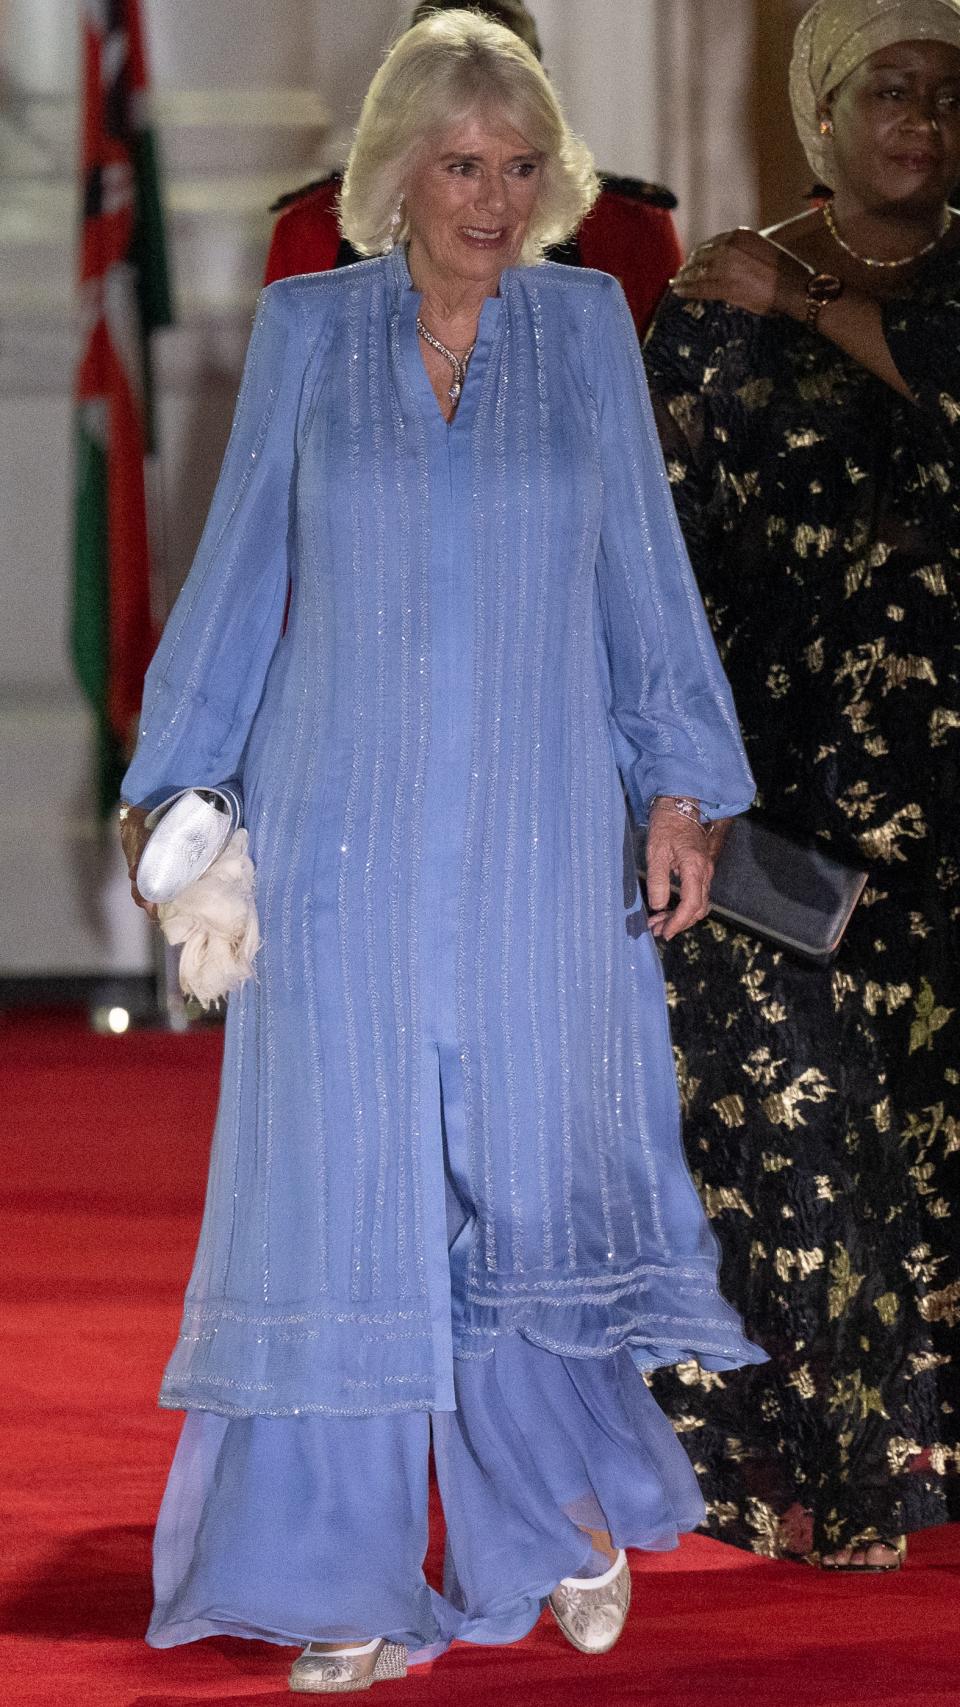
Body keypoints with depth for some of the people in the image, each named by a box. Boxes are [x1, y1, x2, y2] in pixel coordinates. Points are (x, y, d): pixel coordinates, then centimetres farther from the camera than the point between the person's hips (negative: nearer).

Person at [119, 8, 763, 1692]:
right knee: (347, 1185, 0)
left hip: (538, 832, 0)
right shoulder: (305, 330, 3)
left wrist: (683, 784, 2)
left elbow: (643, 567, 7)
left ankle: (570, 1503, 23)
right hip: (347, 830, 0)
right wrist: (166, 783, 7)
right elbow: (239, 569, 8)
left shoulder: (586, 324, 5)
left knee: (540, 1174, 1)